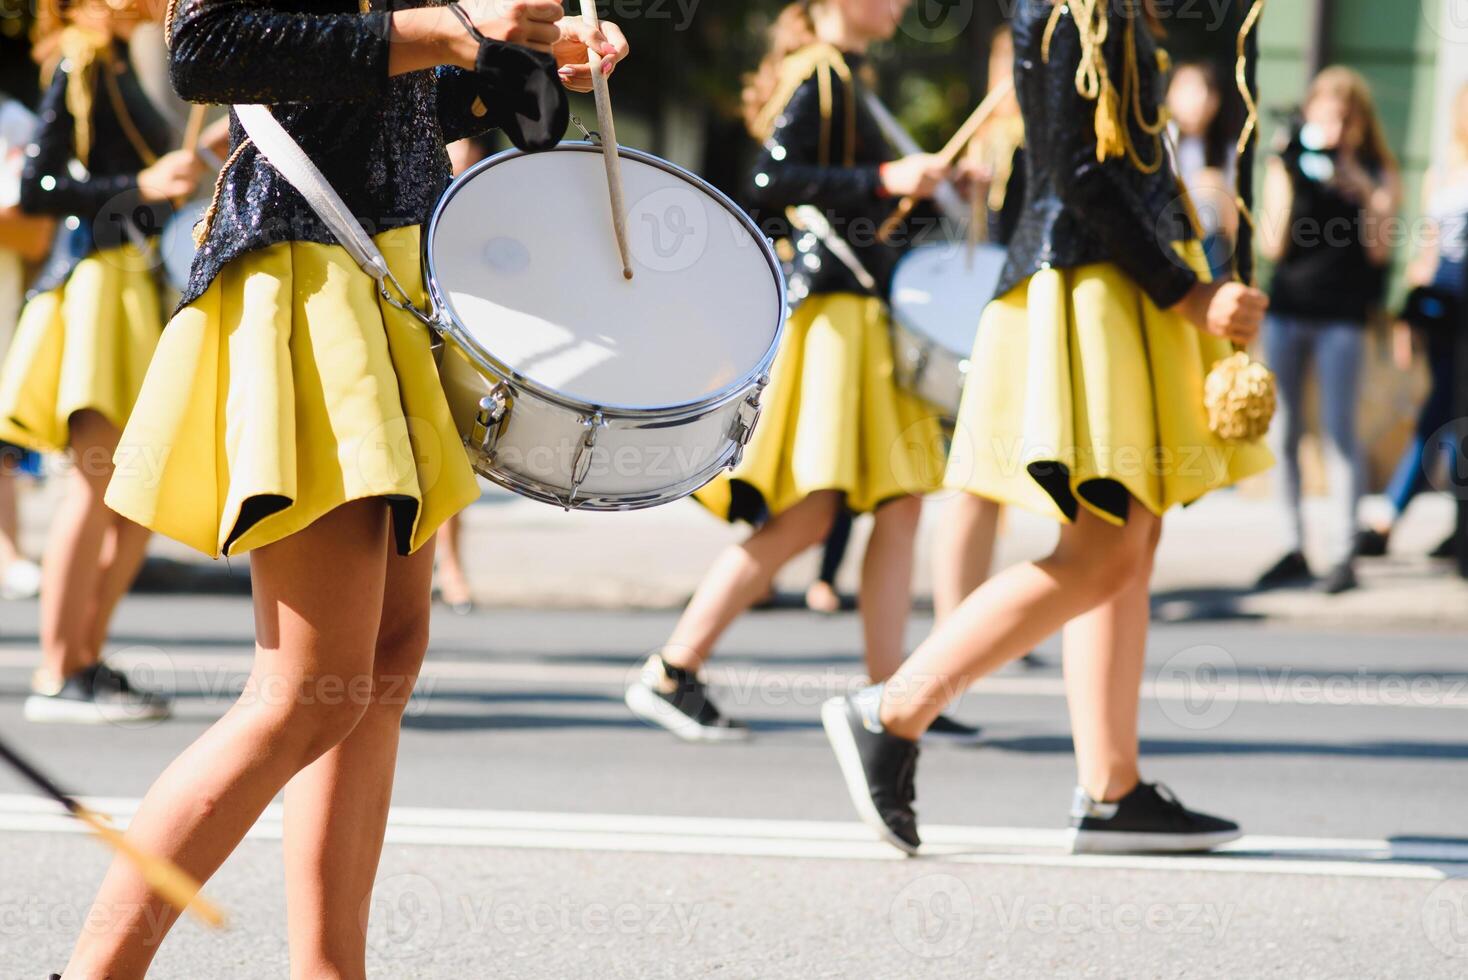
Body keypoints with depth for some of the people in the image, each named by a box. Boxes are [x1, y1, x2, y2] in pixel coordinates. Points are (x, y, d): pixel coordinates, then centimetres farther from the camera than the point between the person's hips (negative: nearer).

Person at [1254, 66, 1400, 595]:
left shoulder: (1376, 172, 3)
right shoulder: (1287, 165, 6)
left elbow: (1379, 251, -5)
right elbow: (1273, 247, -2)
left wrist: (1364, 193, -17)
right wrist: (1289, 180, -10)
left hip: (1341, 317, -3)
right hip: (1287, 308, 3)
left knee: (1339, 431, -6)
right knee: (1284, 432, 4)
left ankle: (1344, 553, -6)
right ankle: (1293, 548, 11)